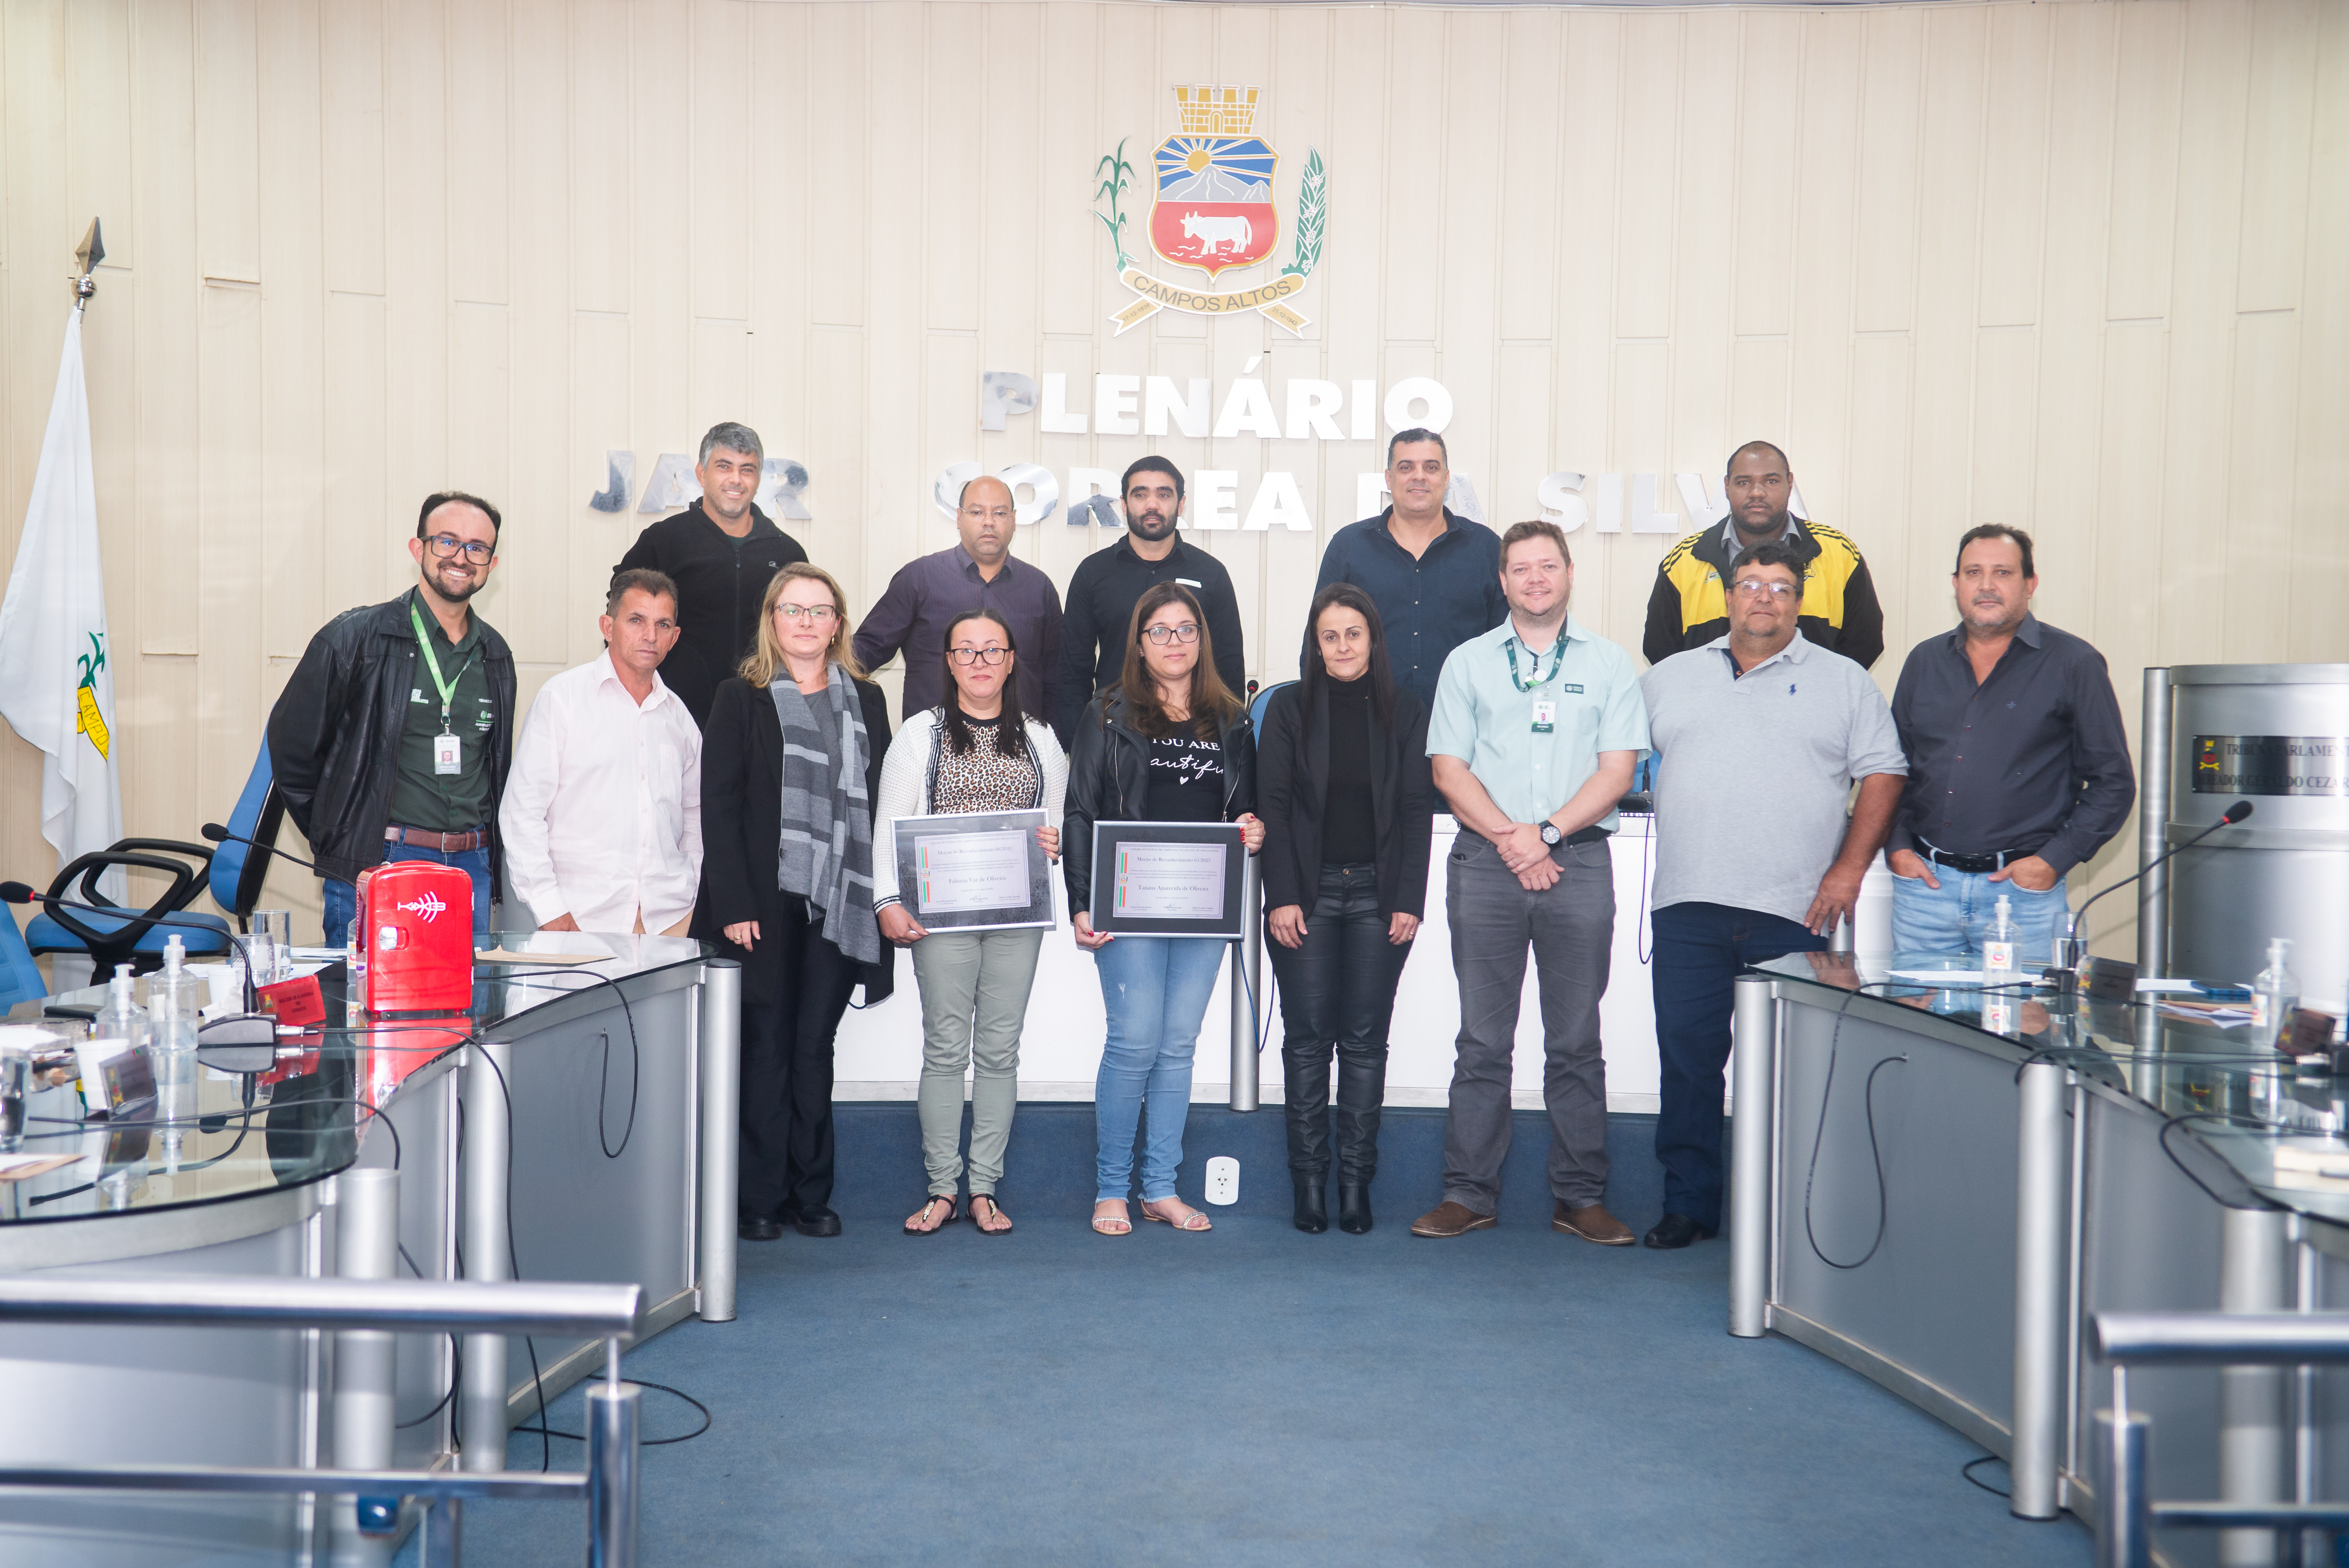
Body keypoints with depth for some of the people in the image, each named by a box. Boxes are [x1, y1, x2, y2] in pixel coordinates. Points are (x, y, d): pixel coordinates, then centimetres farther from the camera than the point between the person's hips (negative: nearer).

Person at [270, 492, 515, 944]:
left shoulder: (496, 656, 12)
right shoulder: (354, 638, -4)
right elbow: (290, 741, 3)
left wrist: (488, 856, 14)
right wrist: (335, 838, 4)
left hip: (472, 870, 5)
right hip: (374, 868, -4)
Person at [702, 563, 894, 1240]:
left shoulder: (866, 701, 13)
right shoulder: (740, 697, 4)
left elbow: (883, 802, 11)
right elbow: (718, 807, -2)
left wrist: (884, 898, 2)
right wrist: (733, 904, -11)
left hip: (839, 904, 2)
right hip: (767, 904, -2)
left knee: (815, 1047, 7)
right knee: (767, 1048, 2)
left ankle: (811, 1194, 14)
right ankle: (761, 1199, 9)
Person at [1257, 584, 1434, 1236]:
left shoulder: (1404, 713, 7)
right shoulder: (1289, 707, 5)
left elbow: (1417, 810, 4)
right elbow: (1274, 805, 1)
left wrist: (1409, 900, -4)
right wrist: (1282, 896, -7)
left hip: (1378, 895, 1)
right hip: (1308, 893, 0)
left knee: (1366, 1040, 3)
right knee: (1307, 1038, 1)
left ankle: (1356, 1182, 9)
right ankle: (1309, 1182, 7)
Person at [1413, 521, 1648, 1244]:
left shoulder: (1608, 663, 9)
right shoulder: (1467, 662, 11)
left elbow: (1617, 769, 1)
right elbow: (1449, 769, 4)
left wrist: (1547, 833, -11)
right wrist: (1509, 838, -9)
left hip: (1580, 861, 0)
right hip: (1485, 862, 0)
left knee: (1576, 1040, 3)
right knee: (1483, 1039, 2)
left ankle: (1580, 1196, 10)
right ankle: (1468, 1194, 8)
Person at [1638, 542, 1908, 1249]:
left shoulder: (1844, 682, 9)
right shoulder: (1670, 678, 16)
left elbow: (1883, 774, 5)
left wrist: (1850, 869, -4)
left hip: (1793, 912, -2)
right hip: (1689, 907, 2)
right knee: (1687, 1056, 3)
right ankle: (1688, 1203, 14)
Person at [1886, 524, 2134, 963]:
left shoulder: (2074, 664, 1)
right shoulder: (1925, 661, 12)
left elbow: (2112, 783, 0)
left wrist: (2054, 861, -8)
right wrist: (1897, 847, 3)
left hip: (2023, 892, -3)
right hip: (1923, 884, 3)